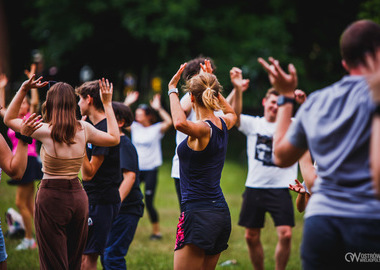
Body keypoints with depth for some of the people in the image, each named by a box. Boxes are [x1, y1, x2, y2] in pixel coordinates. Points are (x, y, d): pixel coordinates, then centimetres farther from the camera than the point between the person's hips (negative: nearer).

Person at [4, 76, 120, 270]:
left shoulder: (45, 131, -12)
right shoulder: (84, 130, -2)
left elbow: (9, 119, 3)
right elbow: (114, 138, 15)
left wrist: (23, 90, 2)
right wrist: (107, 104, 17)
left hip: (51, 197, -4)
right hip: (78, 196, 4)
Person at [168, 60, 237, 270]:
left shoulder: (203, 129, -15)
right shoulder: (222, 125, 9)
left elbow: (180, 123, -39)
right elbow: (232, 113, 35)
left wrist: (172, 90, -26)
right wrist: (213, 89, 33)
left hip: (198, 214, -9)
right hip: (221, 212, 9)